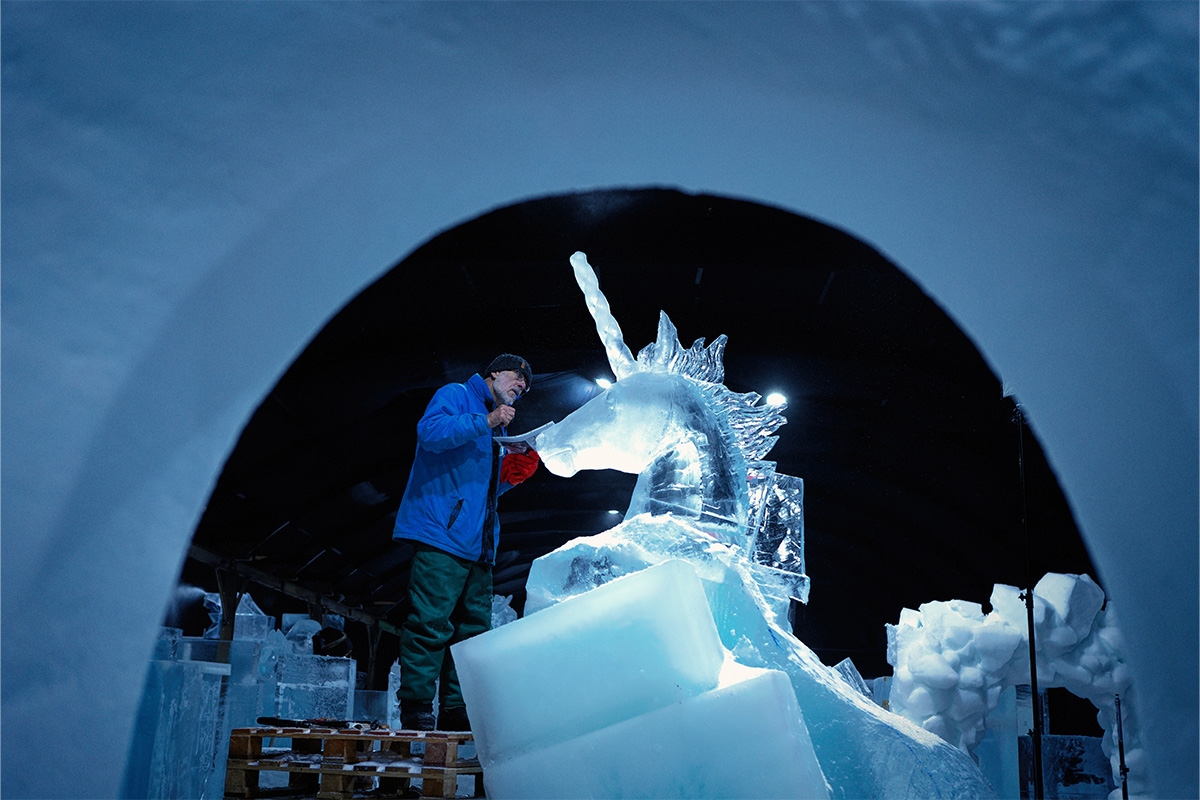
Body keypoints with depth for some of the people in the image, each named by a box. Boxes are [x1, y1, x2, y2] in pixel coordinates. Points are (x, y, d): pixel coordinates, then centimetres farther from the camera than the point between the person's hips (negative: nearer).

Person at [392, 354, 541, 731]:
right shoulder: (455, 395, 5)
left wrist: (511, 474, 11)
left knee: (474, 627, 5)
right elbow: (429, 431, -16)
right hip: (441, 534, -9)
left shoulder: (497, 434, 29)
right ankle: (415, 708, -8)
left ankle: (457, 711, 10)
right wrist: (486, 421, -16)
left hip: (477, 544, 9)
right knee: (431, 622, -13)